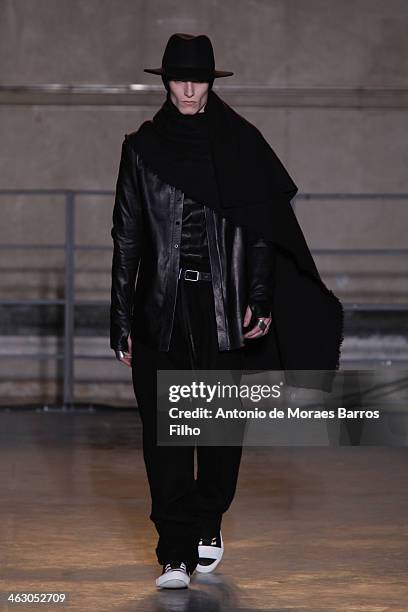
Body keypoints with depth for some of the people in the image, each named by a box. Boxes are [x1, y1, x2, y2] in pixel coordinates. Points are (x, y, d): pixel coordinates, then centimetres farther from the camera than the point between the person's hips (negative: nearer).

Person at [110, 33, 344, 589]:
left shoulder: (238, 144, 4)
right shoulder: (142, 148, 5)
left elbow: (259, 229, 2)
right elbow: (126, 236, 6)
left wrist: (259, 300, -10)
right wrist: (123, 322, 3)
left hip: (224, 307, 0)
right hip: (161, 308, 0)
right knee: (164, 432, -5)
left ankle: (207, 528, 30)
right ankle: (176, 554, -3)